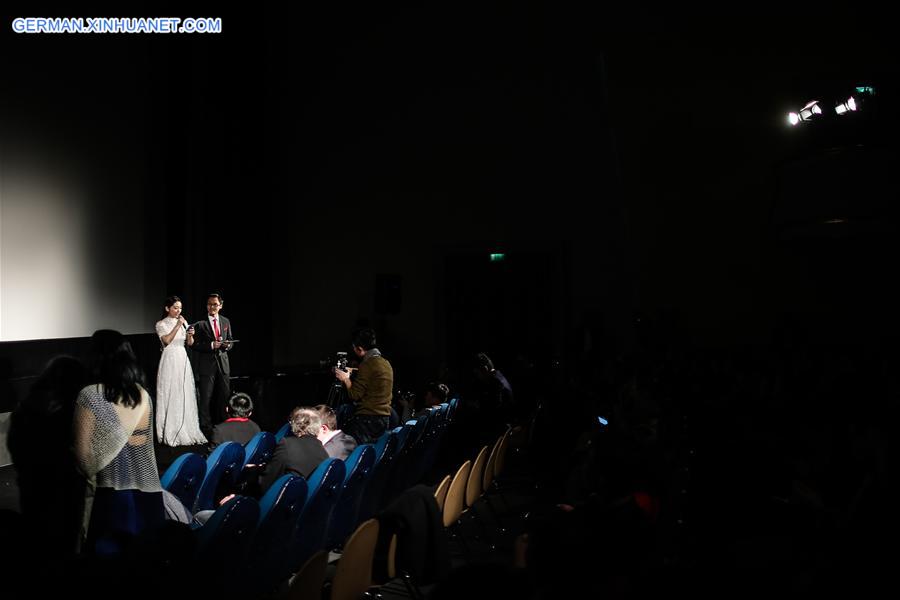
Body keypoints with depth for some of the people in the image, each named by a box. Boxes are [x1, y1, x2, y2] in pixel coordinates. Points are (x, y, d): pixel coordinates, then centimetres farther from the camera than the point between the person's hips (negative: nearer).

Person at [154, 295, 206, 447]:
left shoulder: (183, 322, 13)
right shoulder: (161, 324, -1)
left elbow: (190, 343, 9)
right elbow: (166, 341, -16)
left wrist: (191, 335, -11)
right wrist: (177, 326, -18)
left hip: (183, 360, 5)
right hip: (170, 360, -5)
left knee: (186, 394, 4)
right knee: (170, 395, -3)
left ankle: (186, 428, 11)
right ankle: (170, 432, 4)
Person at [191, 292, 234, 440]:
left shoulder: (226, 321, 10)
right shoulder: (200, 324, -5)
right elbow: (195, 345, -8)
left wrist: (227, 345, -6)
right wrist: (212, 345, -20)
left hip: (223, 363, 5)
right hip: (207, 365, -4)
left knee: (224, 396, 9)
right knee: (206, 398, -1)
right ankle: (206, 427, 8)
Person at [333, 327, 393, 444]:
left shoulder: (367, 365, -13)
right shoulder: (386, 363, 13)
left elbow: (355, 395, -13)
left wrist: (345, 379, 3)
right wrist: (352, 376, 24)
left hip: (367, 420, -9)